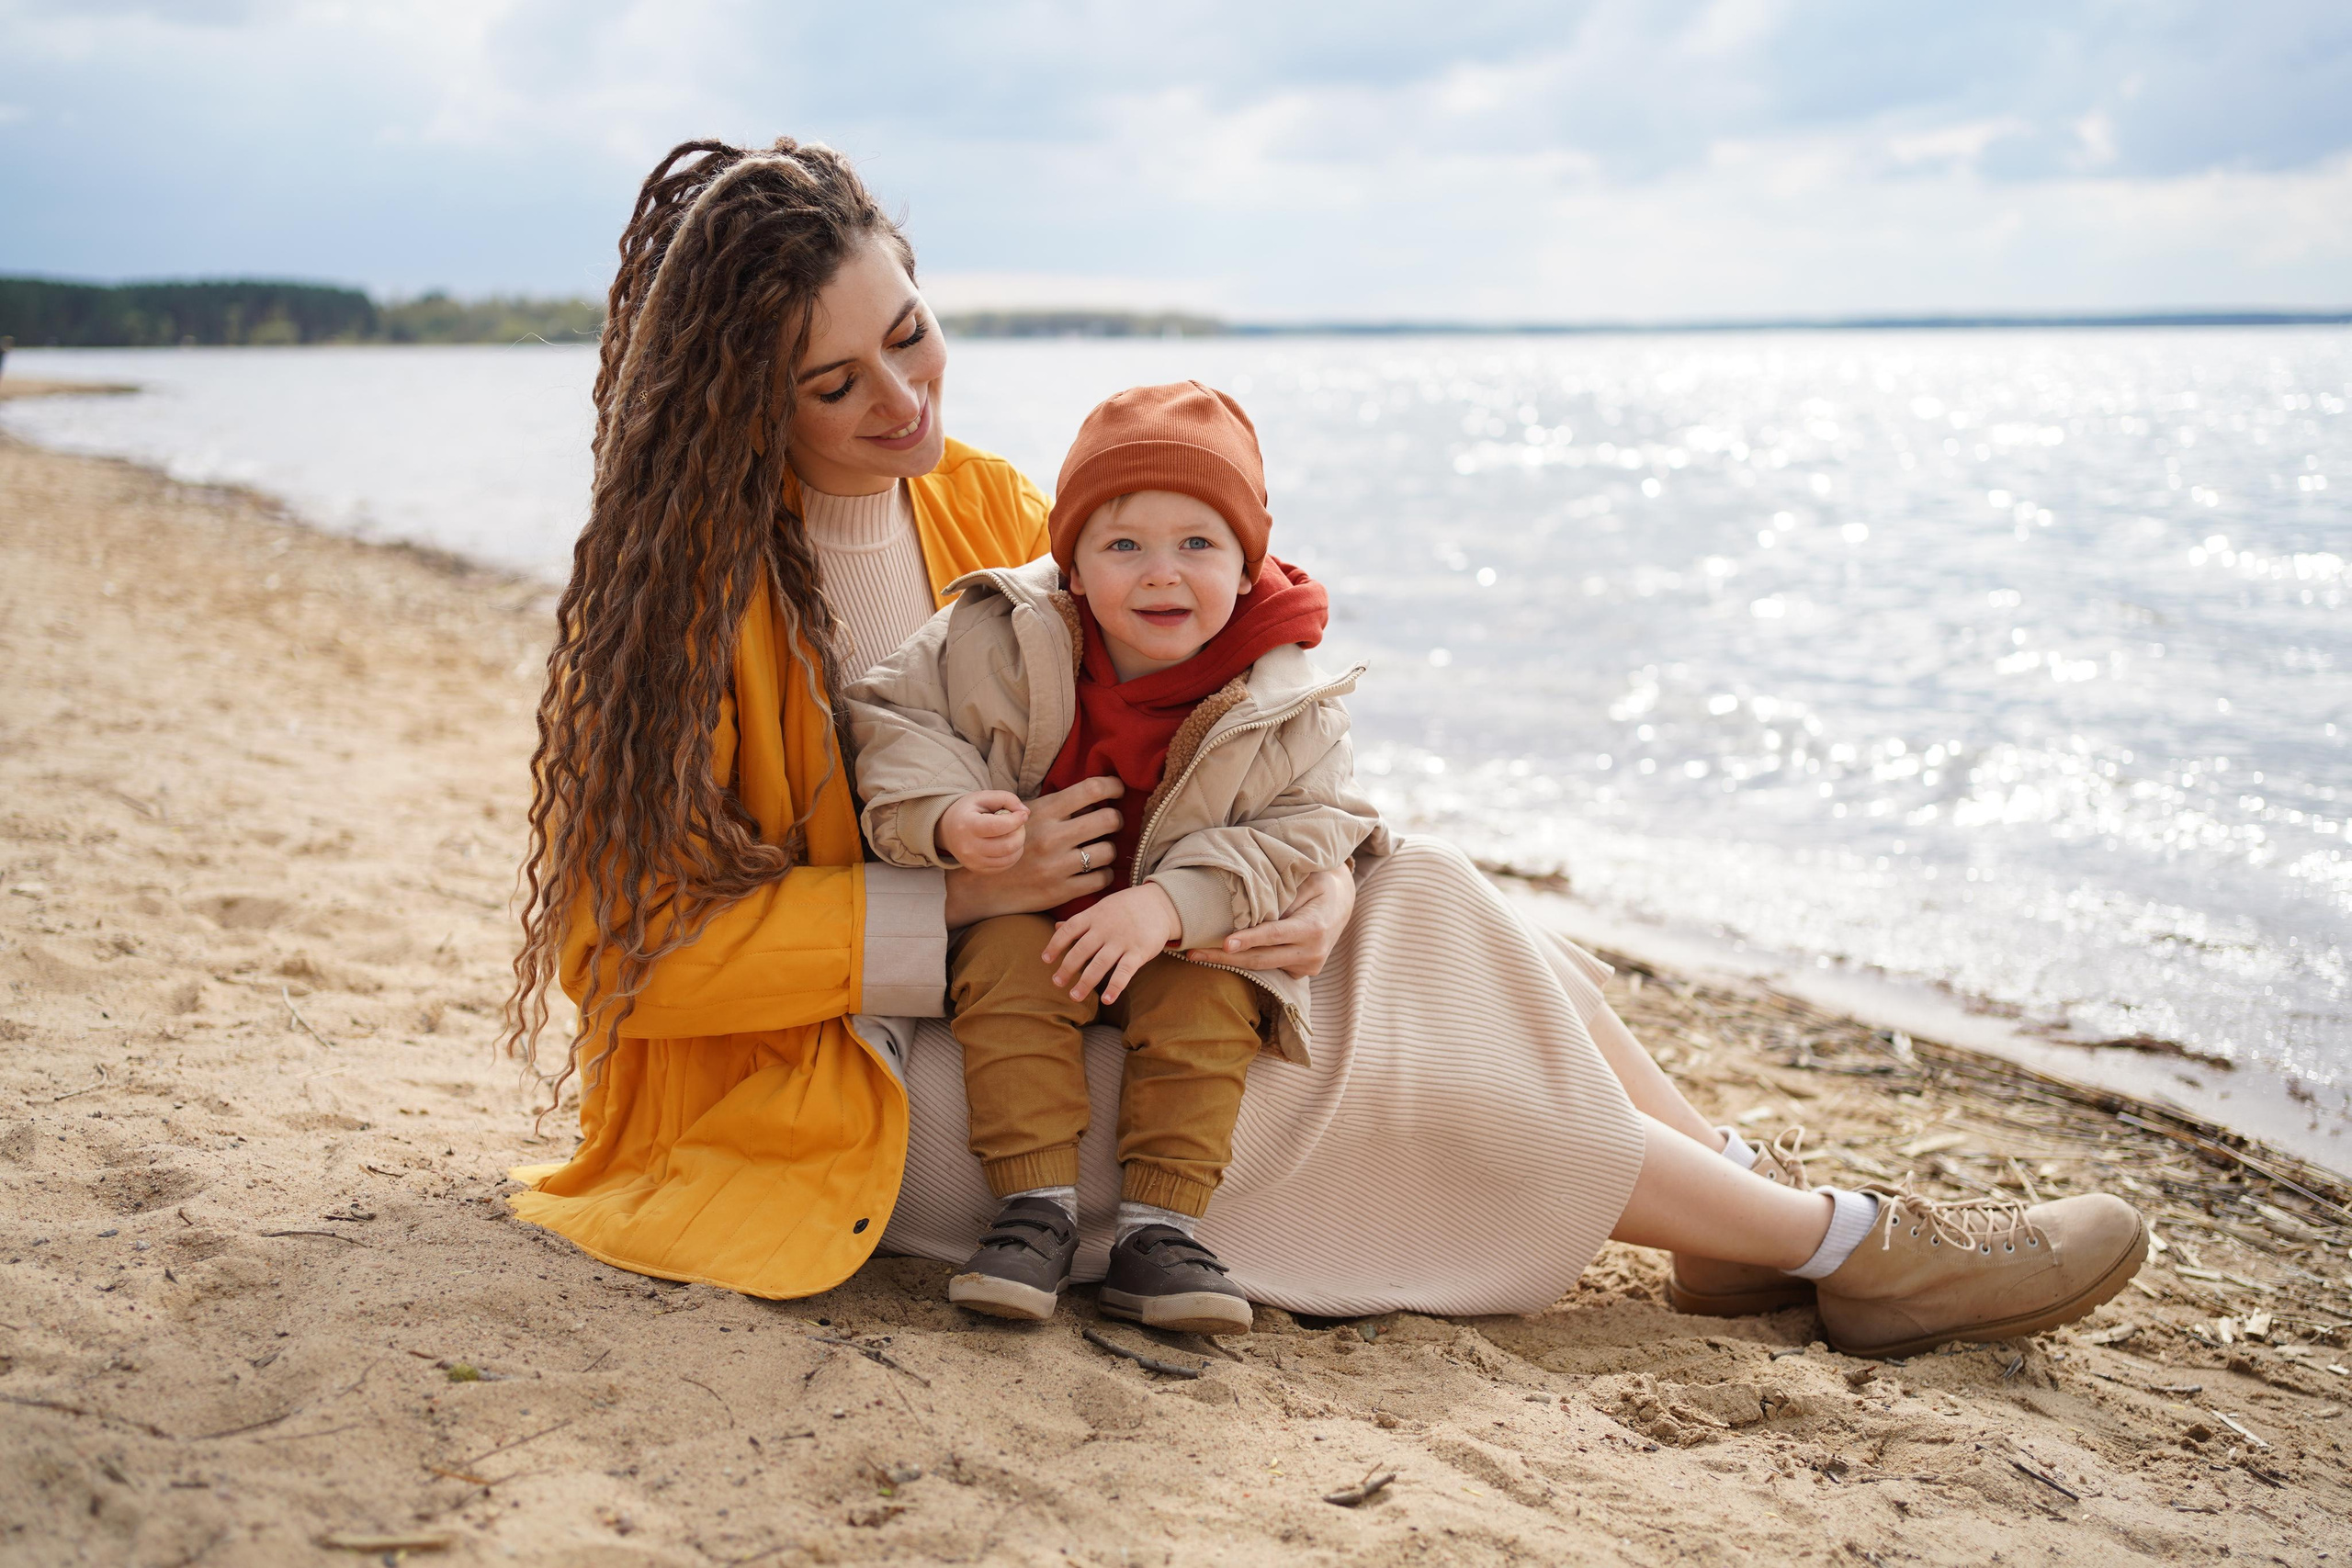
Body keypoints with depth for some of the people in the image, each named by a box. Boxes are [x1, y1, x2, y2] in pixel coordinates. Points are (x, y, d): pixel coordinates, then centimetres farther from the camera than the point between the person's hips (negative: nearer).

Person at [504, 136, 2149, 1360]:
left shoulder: (989, 507, 5)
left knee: (1416, 906, -13)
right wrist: (956, 895, -26)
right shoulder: (692, 584, -15)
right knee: (1351, 1066, -19)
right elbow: (628, 941, -18)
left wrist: (1318, 873, -17)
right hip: (847, 1091, -6)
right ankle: (1850, 1246, -10)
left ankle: (1753, 1200, -9)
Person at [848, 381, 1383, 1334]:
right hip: (1022, 906, 0)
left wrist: (1171, 906, -30)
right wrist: (945, 816, -30)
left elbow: (1310, 829, -16)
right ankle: (1035, 1212, -24)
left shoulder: (1282, 702, -14)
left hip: (1193, 937, 1)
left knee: (1207, 1002, -27)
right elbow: (892, 716, -8)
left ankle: (1156, 1234, -20)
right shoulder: (1002, 643, -15)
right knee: (1008, 969, -29)